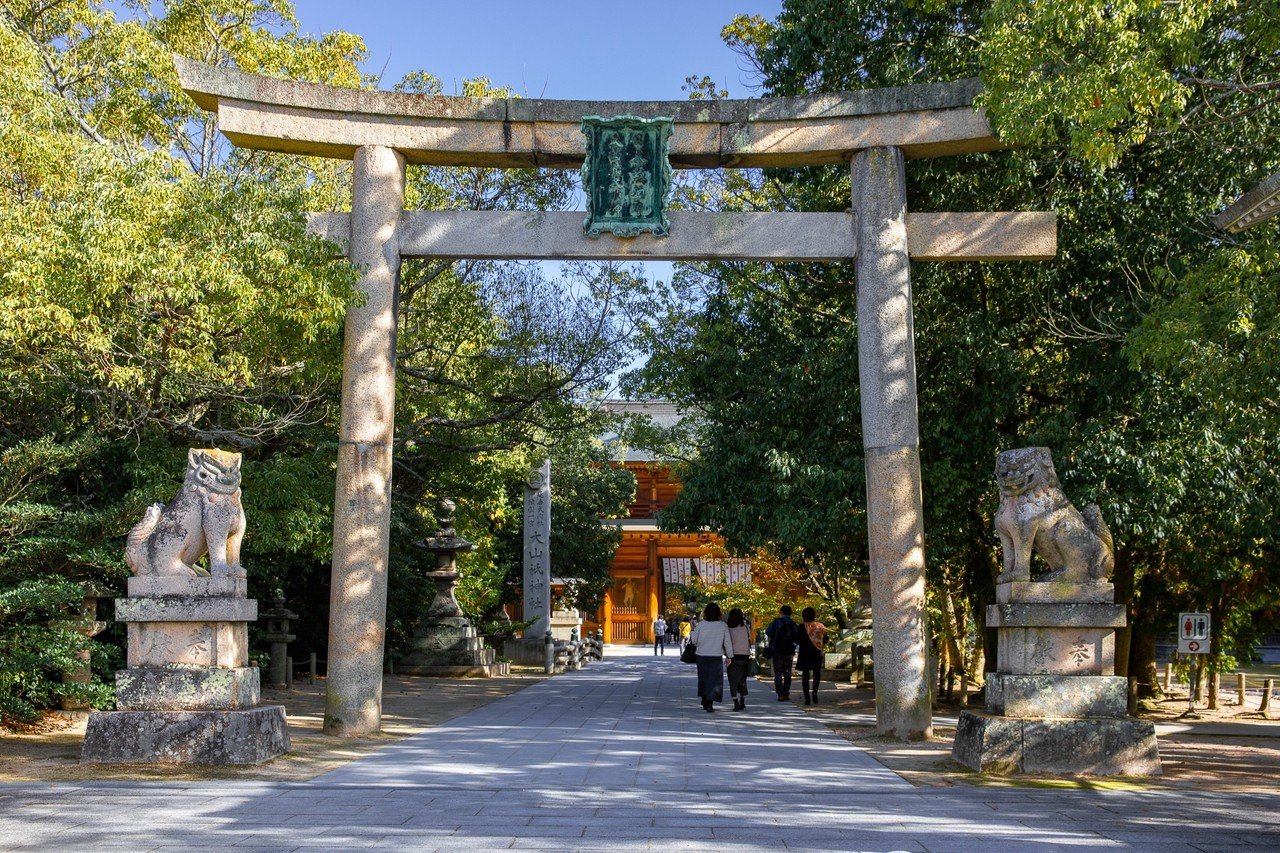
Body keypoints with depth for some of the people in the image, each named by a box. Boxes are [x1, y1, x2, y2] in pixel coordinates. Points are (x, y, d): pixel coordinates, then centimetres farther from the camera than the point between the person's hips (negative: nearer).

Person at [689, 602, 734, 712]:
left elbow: (694, 640, 2)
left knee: (703, 679, 17)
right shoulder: (723, 626, -5)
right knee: (714, 679, 3)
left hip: (702, 656, 1)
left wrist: (692, 630, 20)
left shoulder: (700, 625, -6)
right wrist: (730, 656, 9)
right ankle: (709, 704, -8)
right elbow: (727, 642, 0)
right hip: (717, 657, -1)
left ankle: (705, 702, 27)